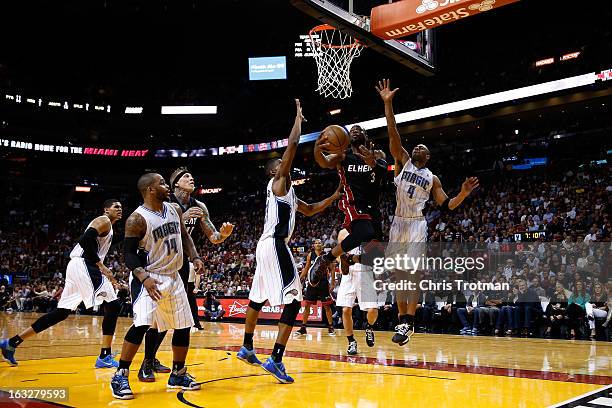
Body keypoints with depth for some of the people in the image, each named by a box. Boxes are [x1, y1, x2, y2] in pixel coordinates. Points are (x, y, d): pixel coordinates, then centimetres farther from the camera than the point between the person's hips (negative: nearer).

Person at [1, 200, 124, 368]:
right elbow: (85, 240, -20)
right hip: (83, 265, -10)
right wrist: (101, 266, -19)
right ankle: (105, 357, -10)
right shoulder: (104, 221, -4)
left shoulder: (105, 225, 26)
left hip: (75, 266, 10)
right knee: (113, 305, -10)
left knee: (61, 312, 12)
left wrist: (108, 278, 25)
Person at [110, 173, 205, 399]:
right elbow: (129, 254, -15)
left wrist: (195, 257, -1)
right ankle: (120, 376, -8)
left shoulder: (175, 210, 4)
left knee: (183, 326, 9)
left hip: (173, 277, 7)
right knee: (141, 325, -21)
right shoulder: (137, 219, -15)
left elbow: (184, 236, 16)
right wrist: (144, 278, -28)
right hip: (148, 277, -7)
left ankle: (178, 374, 25)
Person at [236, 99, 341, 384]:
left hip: (269, 245, 11)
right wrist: (299, 116, -1)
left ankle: (247, 349, 34)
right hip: (275, 245, -11)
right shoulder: (278, 182, -4)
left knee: (258, 298, 20)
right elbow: (293, 144, -11)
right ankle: (275, 360, -16)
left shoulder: (287, 192, 22)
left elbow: (309, 210, 32)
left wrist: (335, 196, 23)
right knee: (293, 300, -13)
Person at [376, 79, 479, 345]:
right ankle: (402, 320, 13)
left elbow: (446, 206, 9)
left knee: (412, 273, -12)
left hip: (417, 226, -2)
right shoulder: (403, 162, 12)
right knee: (399, 274, 4)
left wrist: (463, 193, -8)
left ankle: (408, 323, -11)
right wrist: (388, 104, -7)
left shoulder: (432, 179, 12)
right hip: (398, 224, 2)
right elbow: (393, 135, 1)